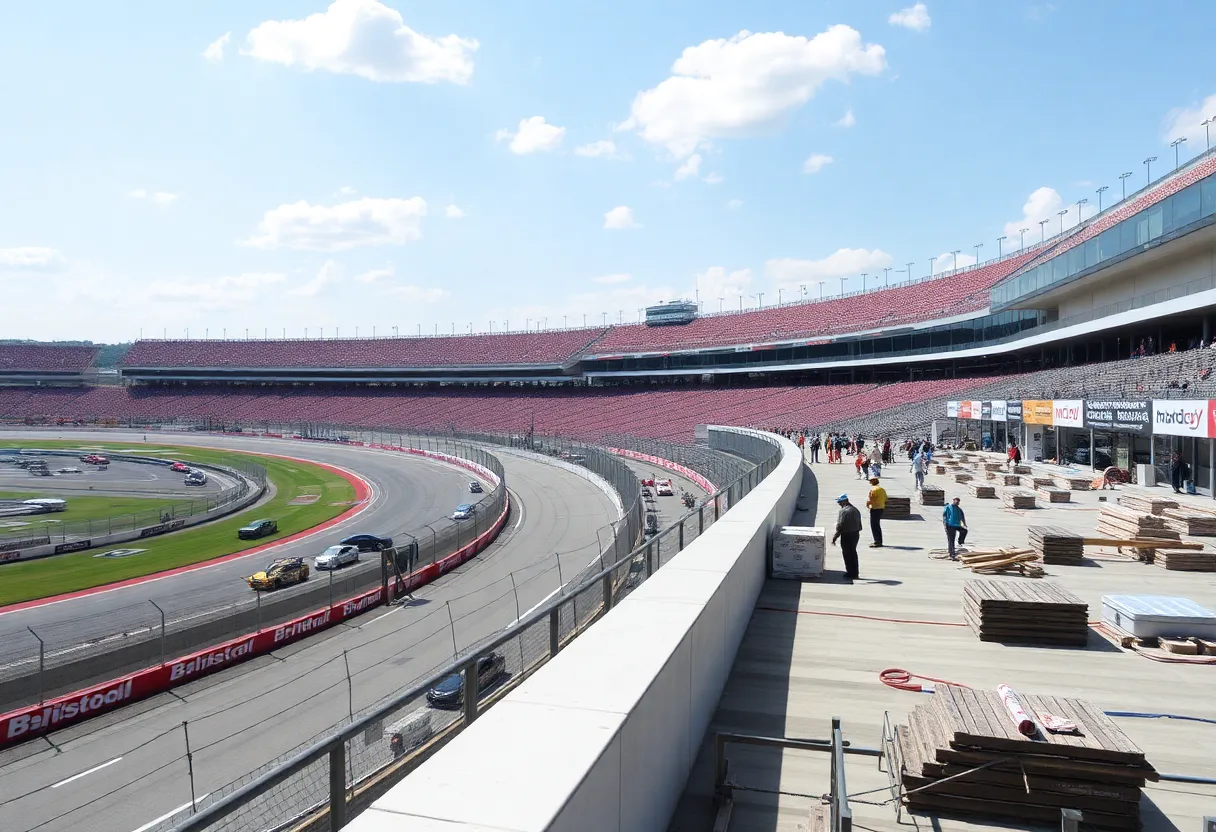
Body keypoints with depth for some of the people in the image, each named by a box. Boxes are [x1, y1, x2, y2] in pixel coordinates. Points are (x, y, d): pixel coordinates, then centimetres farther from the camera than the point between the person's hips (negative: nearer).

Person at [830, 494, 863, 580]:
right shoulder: (855, 510, 11)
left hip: (846, 535, -8)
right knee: (853, 553, 18)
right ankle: (855, 573, 24)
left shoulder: (843, 511, -17)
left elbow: (840, 525, -20)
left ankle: (851, 573, 5)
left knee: (847, 554, 2)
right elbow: (859, 524, 15)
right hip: (856, 534, 8)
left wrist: (835, 537, -16)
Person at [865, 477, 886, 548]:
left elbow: (869, 500, -20)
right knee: (877, 525, 18)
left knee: (874, 526, -2)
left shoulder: (873, 489, -15)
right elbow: (886, 500, 14)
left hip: (875, 509, -9)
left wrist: (867, 504, -1)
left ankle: (877, 542, -4)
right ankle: (879, 541, 24)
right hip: (881, 508, 9)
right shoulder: (882, 489, 11)